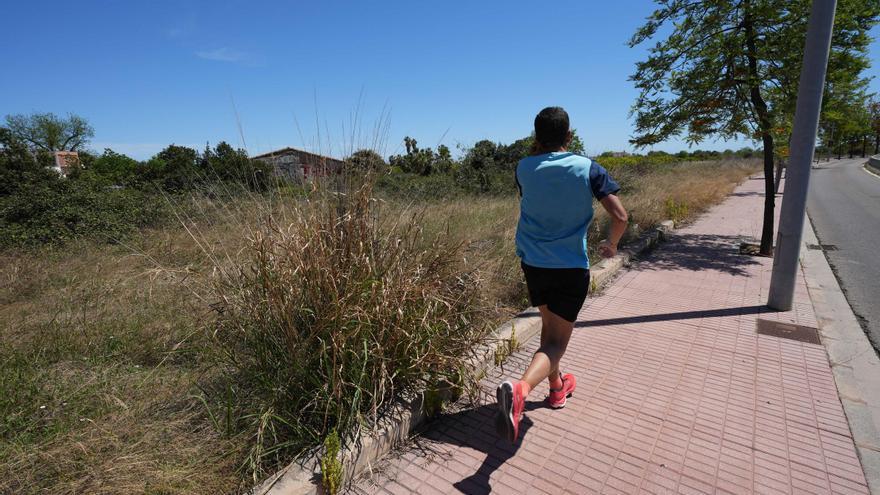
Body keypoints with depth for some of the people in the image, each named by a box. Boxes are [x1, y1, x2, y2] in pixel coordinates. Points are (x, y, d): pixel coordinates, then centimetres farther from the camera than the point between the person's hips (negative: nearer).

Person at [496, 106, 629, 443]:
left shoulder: (524, 168, -1)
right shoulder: (589, 169, -7)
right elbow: (620, 217, -8)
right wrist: (612, 245, 9)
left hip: (533, 263, 4)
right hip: (571, 267, -3)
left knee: (549, 326, 25)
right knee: (555, 341, -1)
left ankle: (557, 387, 43)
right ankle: (520, 388, -29)